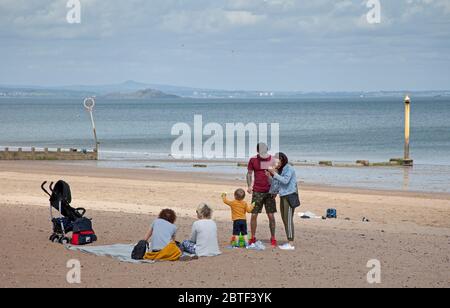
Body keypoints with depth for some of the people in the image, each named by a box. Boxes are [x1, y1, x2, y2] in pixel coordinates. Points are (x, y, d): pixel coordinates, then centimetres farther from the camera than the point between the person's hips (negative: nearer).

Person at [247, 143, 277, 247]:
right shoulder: (253, 160, 2)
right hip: (257, 191, 1)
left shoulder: (272, 160, 0)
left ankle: (273, 238, 9)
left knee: (271, 216, 0)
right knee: (254, 215, -1)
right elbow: (249, 174, 9)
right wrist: (249, 186, -6)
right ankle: (253, 238, 9)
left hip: (269, 191, 0)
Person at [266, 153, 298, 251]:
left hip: (290, 195, -9)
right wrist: (269, 176, 0)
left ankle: (291, 244, -9)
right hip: (283, 196, 9)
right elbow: (276, 184, 13)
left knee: (288, 219, -9)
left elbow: (285, 180, -22)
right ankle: (289, 242, 13)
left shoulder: (289, 168, -9)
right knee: (284, 219, 9)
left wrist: (275, 174, -19)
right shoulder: (280, 170, 14)